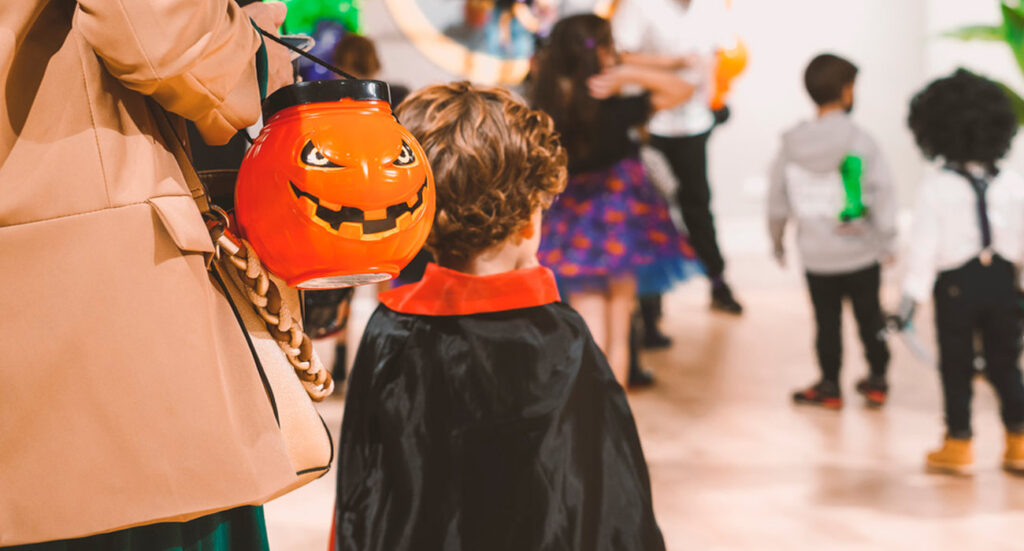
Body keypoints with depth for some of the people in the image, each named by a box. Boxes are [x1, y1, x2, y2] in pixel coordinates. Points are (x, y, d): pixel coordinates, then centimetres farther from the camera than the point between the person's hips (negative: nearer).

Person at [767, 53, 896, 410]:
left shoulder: (792, 145, -3)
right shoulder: (860, 140, -13)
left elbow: (777, 200, 4)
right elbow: (882, 193, -10)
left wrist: (777, 240, 18)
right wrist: (887, 240, 1)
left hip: (816, 256, 2)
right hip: (861, 252, -1)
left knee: (827, 321, 13)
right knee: (869, 316, 15)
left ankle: (829, 387, 22)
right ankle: (877, 382, 27)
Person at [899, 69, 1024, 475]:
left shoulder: (935, 188, -13)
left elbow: (924, 247, -13)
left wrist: (912, 294, -8)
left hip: (956, 286, -3)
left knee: (956, 366, 8)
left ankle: (959, 445, 16)